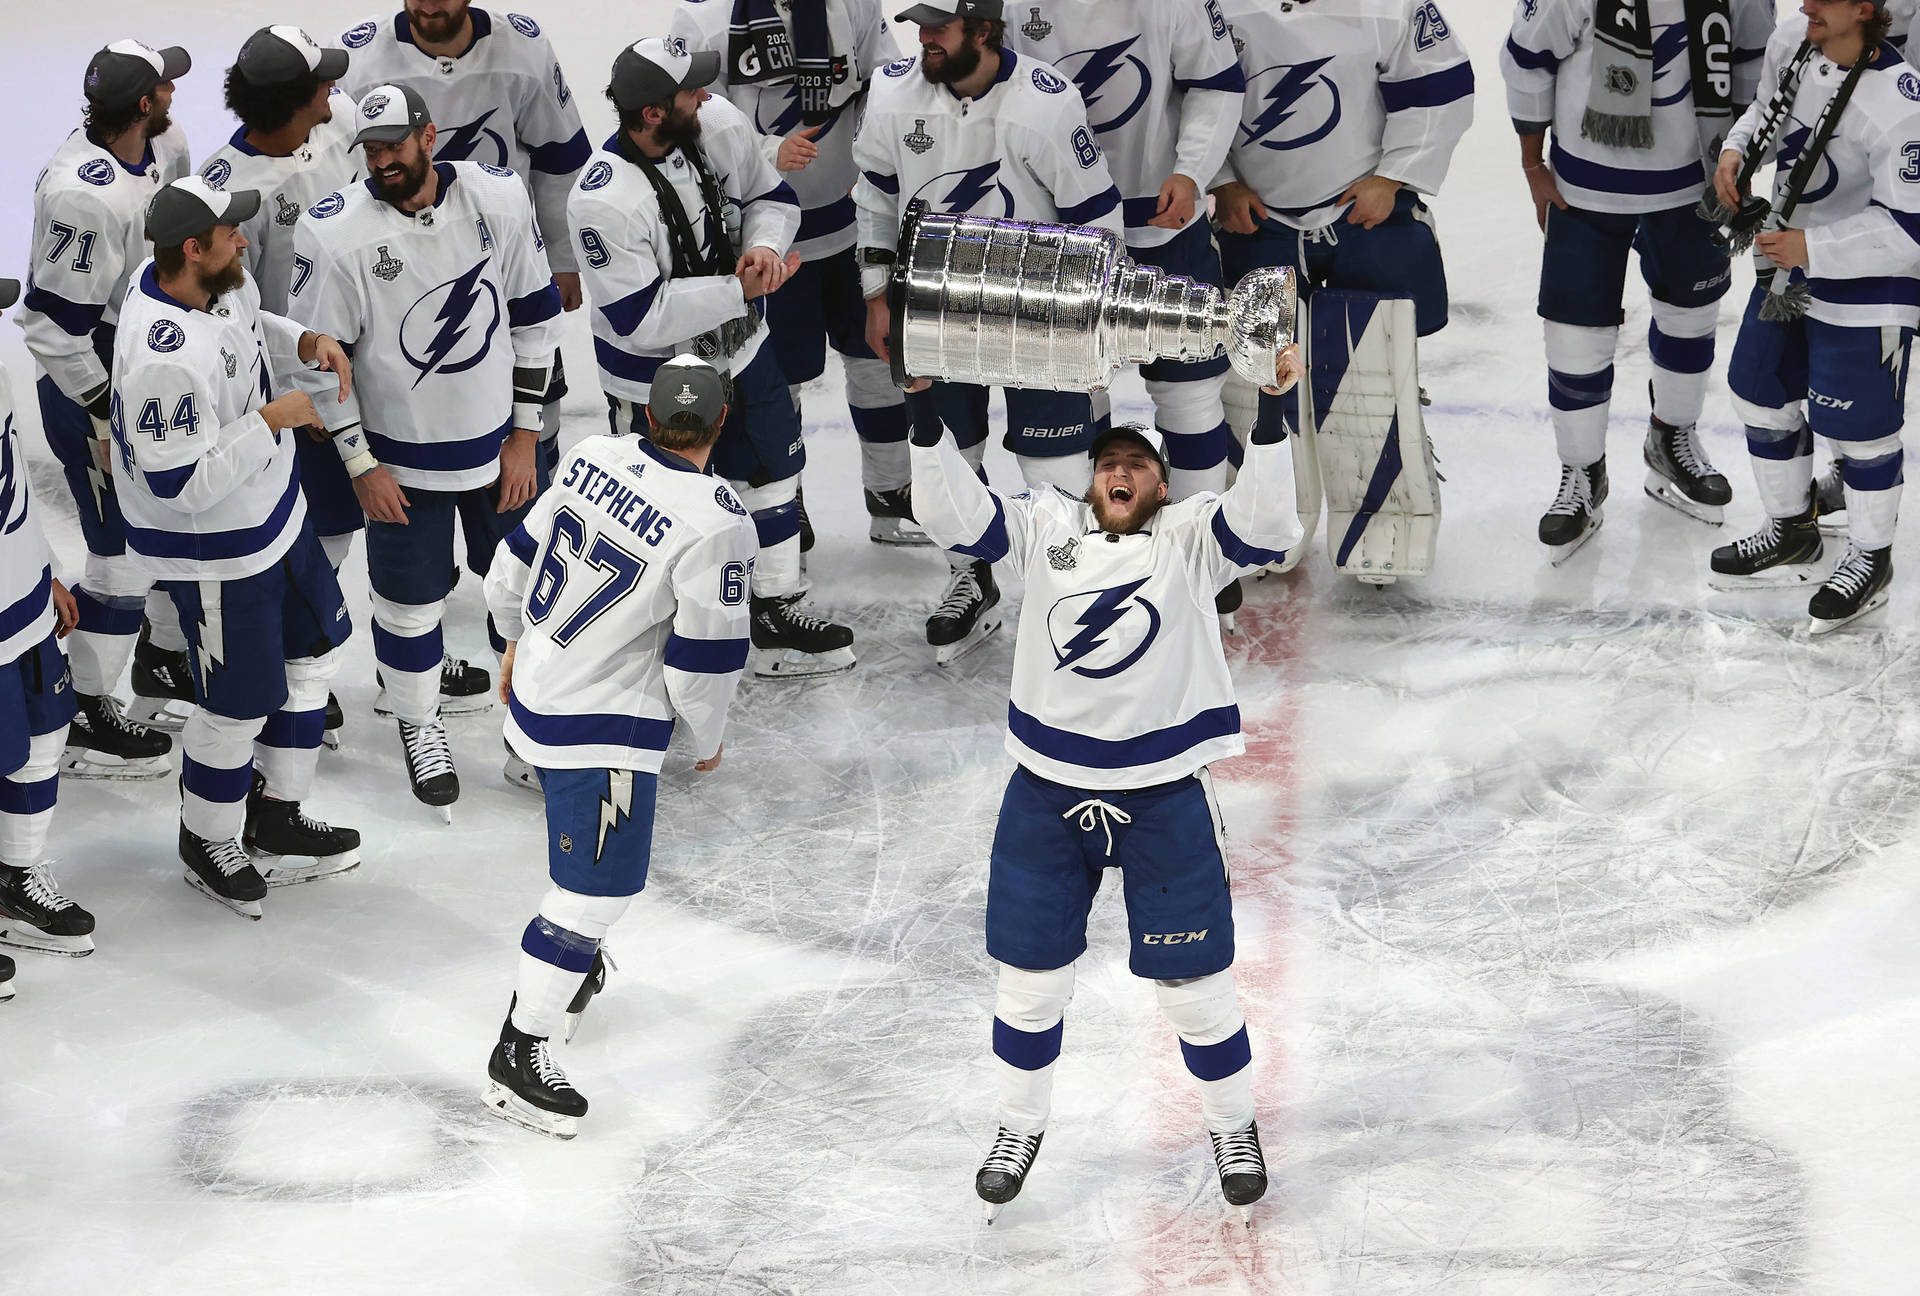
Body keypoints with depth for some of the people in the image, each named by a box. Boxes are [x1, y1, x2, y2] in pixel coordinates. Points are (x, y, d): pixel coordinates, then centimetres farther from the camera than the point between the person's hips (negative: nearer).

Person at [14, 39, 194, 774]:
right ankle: (81, 721, 15)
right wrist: (107, 418, -21)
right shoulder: (85, 194, -31)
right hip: (95, 390, -9)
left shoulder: (163, 147, -4)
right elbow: (55, 322, -26)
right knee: (127, 559, -1)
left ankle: (165, 661, 42)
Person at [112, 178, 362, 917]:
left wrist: (303, 344, -3)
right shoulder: (167, 358, -36)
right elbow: (181, 485, -32)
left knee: (315, 643, 23)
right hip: (213, 553, -10)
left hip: (272, 511, 10)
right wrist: (271, 421, -27)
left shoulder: (219, 281, -8)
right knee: (240, 706, 5)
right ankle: (209, 844, 31)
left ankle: (275, 816, 38)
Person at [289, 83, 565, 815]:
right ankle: (419, 727, 36)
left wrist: (524, 437, -1)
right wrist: (361, 468, -9)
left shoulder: (498, 199, -13)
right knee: (410, 600, 10)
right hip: (404, 458, -2)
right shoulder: (335, 234, -20)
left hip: (499, 443, 2)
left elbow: (535, 314, -2)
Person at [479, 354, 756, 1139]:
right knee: (597, 889, 1)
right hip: (604, 730, -8)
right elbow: (703, 661, -19)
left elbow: (519, 559, 8)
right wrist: (708, 739, 1)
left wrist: (517, 642, 26)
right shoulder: (715, 524, -24)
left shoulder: (596, 456, -4)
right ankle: (517, 1057, 6)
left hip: (540, 689, 8)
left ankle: (570, 963, 50)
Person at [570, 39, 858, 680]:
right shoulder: (605, 201, -34)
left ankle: (777, 615, 36)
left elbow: (770, 196, 4)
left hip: (737, 349, 7)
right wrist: (739, 290, -29)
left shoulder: (717, 124, -14)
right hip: (656, 383, -7)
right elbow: (641, 318, -30)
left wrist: (764, 246, -18)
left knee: (770, 473, 19)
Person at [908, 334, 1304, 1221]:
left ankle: (1233, 1126, 29)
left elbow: (1263, 525, -24)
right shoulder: (1045, 527, 1)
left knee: (1193, 979, 7)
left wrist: (1269, 416, -36)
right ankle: (1020, 1127, 32)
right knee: (1030, 974, 12)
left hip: (1163, 797, -2)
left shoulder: (1190, 539, -6)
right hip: (1045, 790, 2)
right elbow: (952, 515, -10)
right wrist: (926, 416, -23)